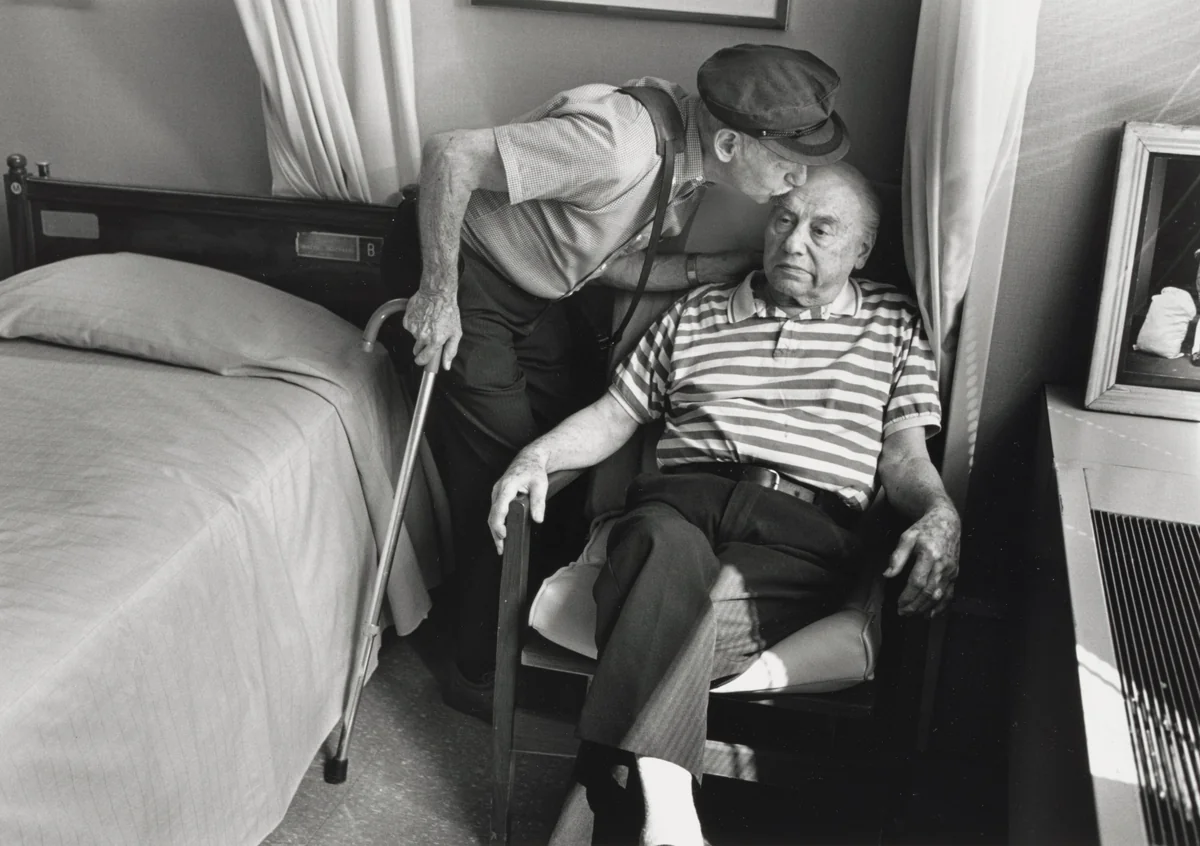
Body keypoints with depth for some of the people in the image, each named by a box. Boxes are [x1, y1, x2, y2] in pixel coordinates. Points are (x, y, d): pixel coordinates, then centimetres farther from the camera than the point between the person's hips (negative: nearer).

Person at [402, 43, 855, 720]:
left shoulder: (690, 161, -8)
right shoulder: (619, 147, -35)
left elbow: (613, 263, 0)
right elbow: (450, 156, -33)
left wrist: (728, 266, -11)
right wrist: (439, 296, -27)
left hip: (538, 294, 8)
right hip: (471, 278, -8)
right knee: (504, 479, -5)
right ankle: (480, 672, 12)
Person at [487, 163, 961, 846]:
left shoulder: (895, 324, 21)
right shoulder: (697, 313, 25)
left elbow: (904, 453, 13)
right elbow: (613, 416, 24)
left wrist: (941, 512, -10)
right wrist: (536, 458, 5)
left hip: (808, 526, -1)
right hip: (681, 499, 2)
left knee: (677, 608, -36)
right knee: (670, 552, -39)